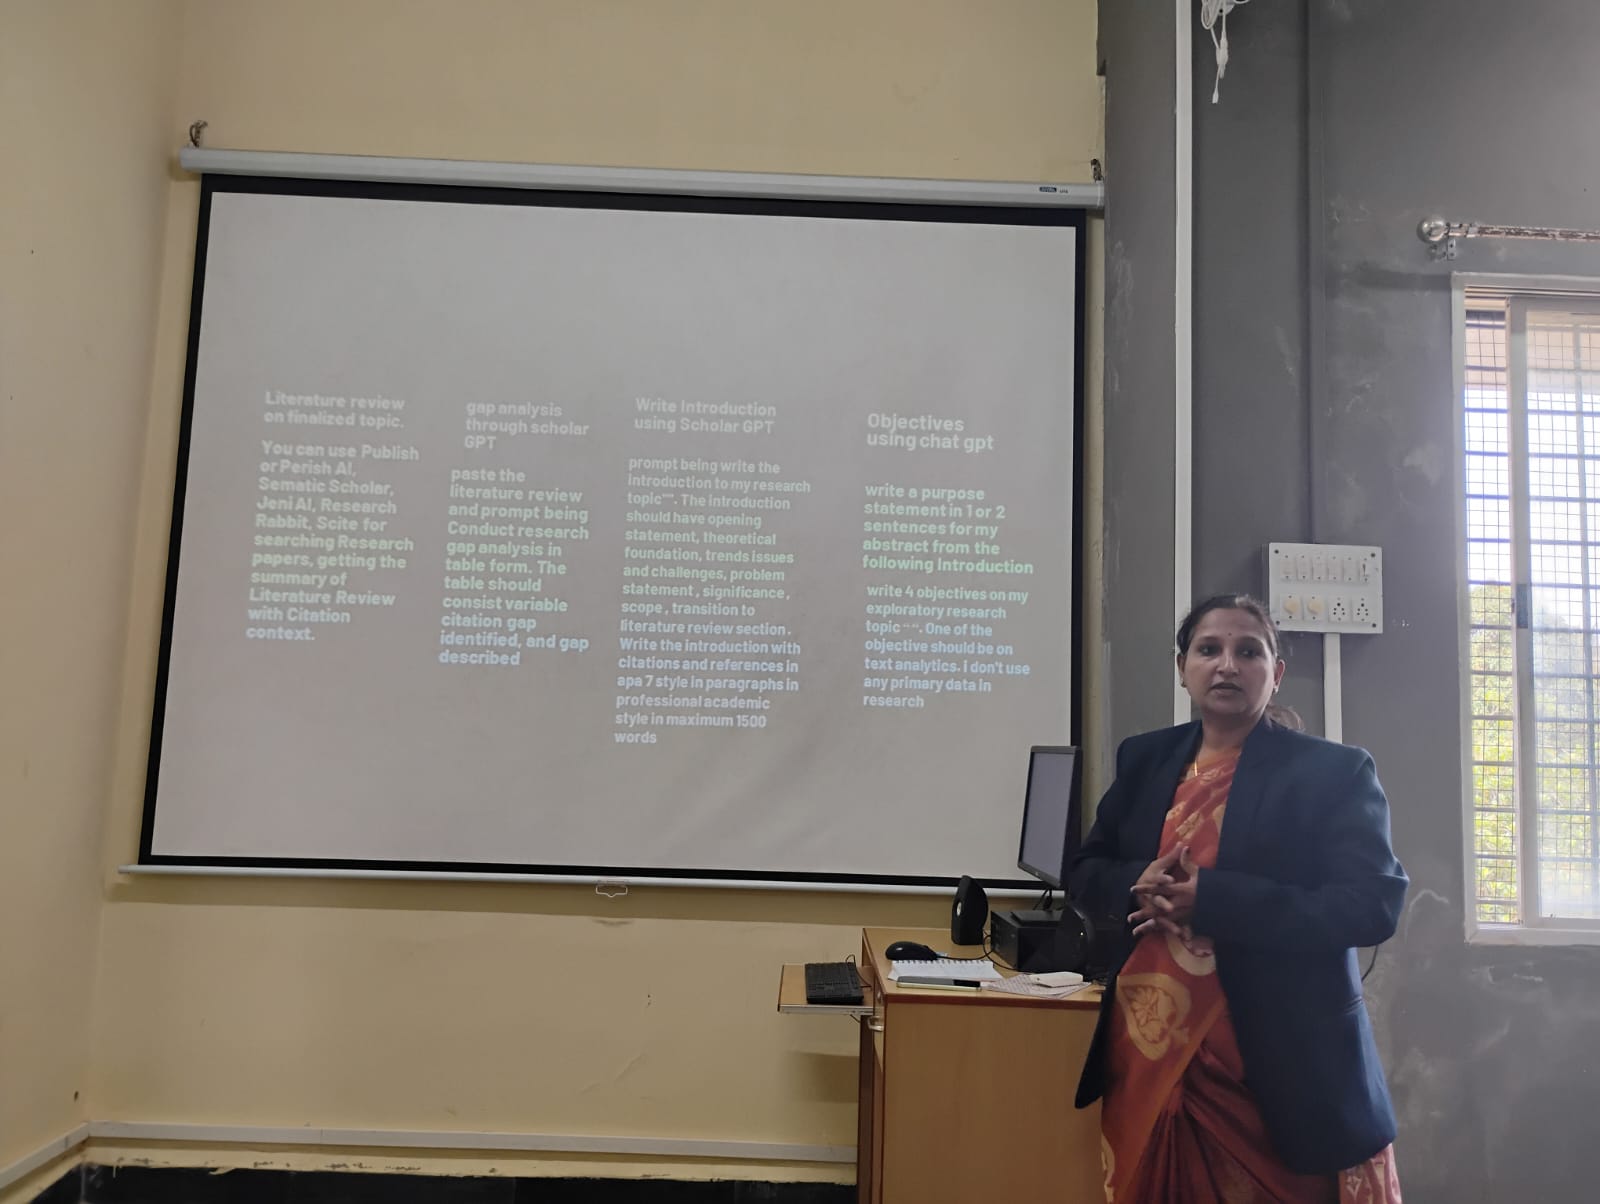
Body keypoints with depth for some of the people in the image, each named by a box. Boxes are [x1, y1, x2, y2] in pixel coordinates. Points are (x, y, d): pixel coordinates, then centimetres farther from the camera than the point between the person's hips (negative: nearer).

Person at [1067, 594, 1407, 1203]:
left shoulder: (1334, 770, -5)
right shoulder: (1144, 758, 7)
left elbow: (1374, 905, -15)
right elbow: (1085, 872, 11)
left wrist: (1210, 899, -21)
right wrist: (1142, 886, -13)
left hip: (1277, 1065, -3)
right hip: (1147, 1051, 4)